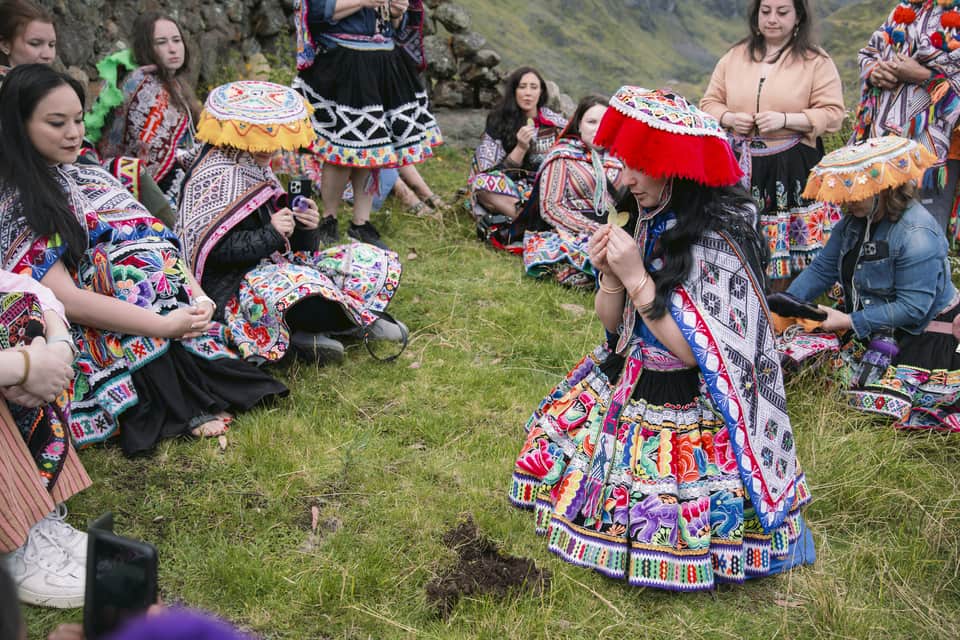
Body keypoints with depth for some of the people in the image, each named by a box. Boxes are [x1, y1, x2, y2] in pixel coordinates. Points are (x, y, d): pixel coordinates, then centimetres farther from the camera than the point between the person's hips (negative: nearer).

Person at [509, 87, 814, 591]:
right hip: (626, 383, 8)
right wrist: (611, 277, -13)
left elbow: (695, 351, -23)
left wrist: (637, 278, -25)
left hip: (686, 404, -8)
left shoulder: (716, 240, -22)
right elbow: (613, 323, 9)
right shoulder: (651, 221, 3)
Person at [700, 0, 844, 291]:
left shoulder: (816, 61, -1)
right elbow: (709, 103, 14)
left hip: (793, 168, -3)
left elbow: (832, 114, -5)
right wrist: (729, 118, -8)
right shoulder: (734, 56, 10)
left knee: (789, 246, 0)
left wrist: (784, 120, -18)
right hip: (741, 167, 3)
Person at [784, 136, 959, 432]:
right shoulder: (855, 221, -3)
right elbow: (822, 269, 1)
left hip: (921, 334, -8)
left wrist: (849, 322, -27)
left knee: (875, 405, -15)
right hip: (872, 324, 8)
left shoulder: (917, 235, -28)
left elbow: (912, 307, -27)